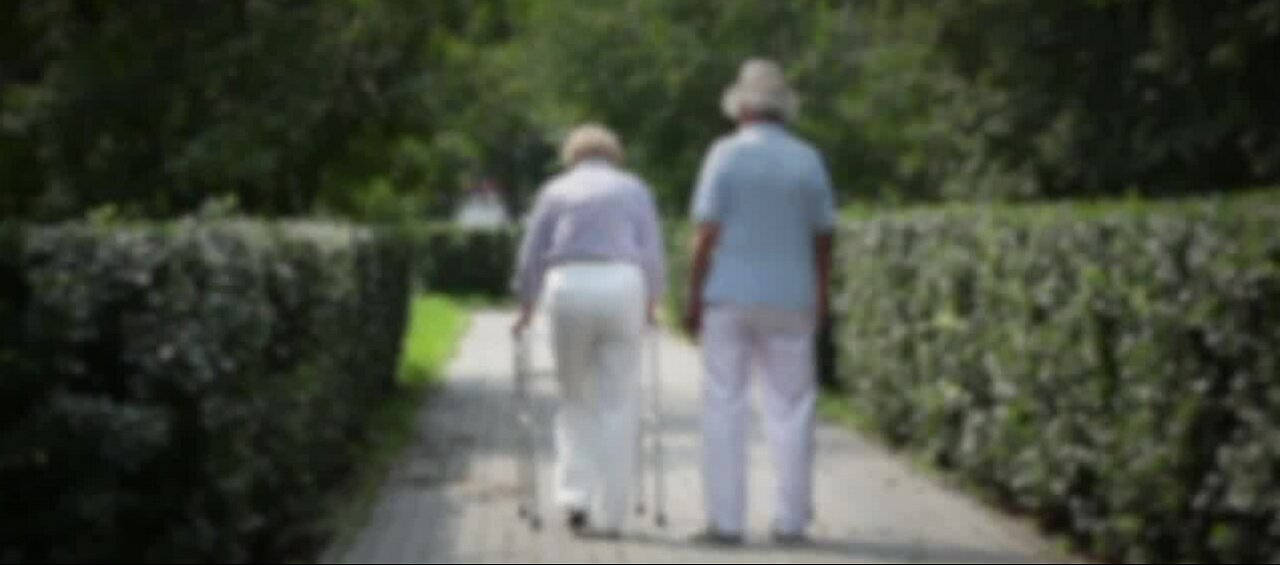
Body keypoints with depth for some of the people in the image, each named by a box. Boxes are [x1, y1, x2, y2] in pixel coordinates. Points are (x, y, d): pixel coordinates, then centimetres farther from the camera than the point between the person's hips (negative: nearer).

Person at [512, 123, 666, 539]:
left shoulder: (555, 190, 15)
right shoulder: (634, 189, 14)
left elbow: (531, 257, 9)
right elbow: (652, 254, 5)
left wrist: (526, 309, 19)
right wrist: (651, 303, 17)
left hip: (568, 290, 1)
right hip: (623, 288, -1)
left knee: (576, 399, 16)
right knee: (618, 407, 5)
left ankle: (575, 496, 2)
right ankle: (610, 514, 2)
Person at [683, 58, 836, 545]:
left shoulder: (726, 154, -5)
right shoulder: (808, 159, 2)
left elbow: (708, 233, -9)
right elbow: (823, 236, 5)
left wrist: (693, 297, -4)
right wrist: (821, 294, 17)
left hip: (729, 296, -2)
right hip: (790, 299, 2)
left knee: (724, 409, 3)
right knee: (790, 409, 7)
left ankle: (726, 519, 1)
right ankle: (791, 519, 5)